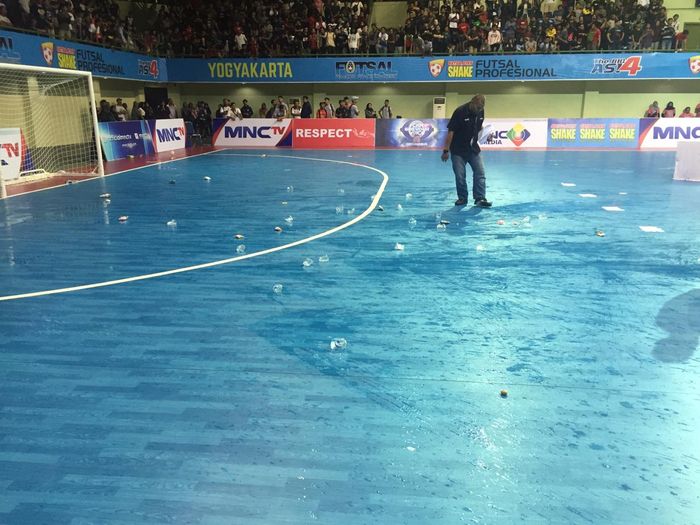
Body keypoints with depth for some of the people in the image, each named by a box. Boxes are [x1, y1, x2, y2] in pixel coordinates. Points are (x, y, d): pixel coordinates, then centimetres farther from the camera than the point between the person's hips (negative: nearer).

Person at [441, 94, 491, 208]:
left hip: (473, 149, 5)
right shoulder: (460, 112, -18)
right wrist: (446, 150, -17)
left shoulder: (480, 111, -1)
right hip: (458, 150, -4)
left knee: (480, 173, -5)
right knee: (460, 176, 0)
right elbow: (450, 131, -17)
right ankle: (462, 198, 15)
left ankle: (480, 199, -4)